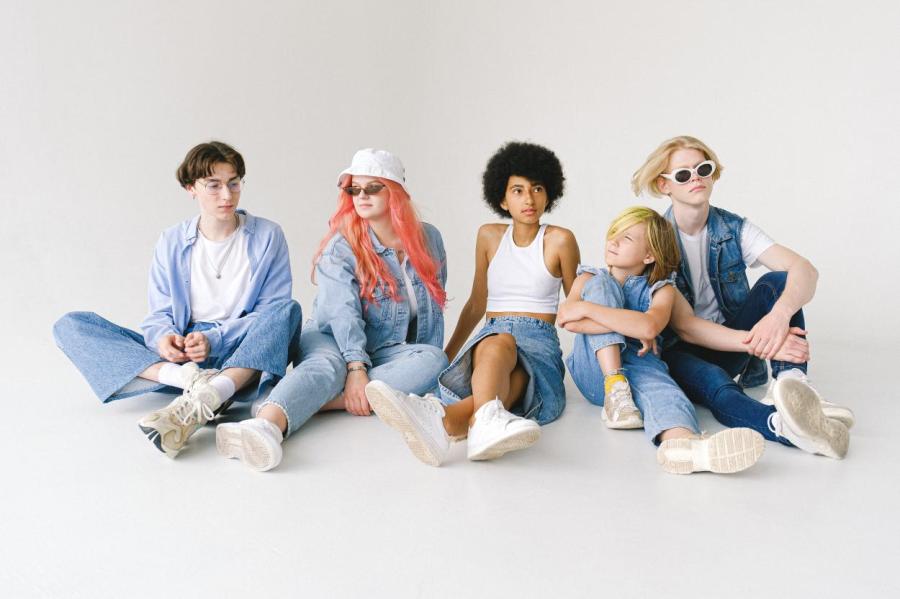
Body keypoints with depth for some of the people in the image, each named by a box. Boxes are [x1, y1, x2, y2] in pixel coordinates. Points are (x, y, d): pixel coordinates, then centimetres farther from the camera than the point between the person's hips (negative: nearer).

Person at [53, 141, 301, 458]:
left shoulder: (267, 236, 3)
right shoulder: (172, 242, 9)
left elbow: (274, 308, -4)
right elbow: (160, 314, 9)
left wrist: (214, 339, -19)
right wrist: (163, 337, -17)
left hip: (244, 355, -2)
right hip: (184, 354, 3)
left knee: (289, 309, -32)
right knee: (70, 325, -12)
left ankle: (200, 399, -48)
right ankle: (188, 378, -35)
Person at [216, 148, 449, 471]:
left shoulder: (428, 238, 5)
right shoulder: (340, 247, -6)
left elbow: (434, 306, 9)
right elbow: (343, 312, -21)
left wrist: (427, 368, 1)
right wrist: (356, 368, -35)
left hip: (394, 353, 3)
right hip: (335, 341, -2)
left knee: (434, 359, -30)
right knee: (326, 365, -36)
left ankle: (322, 402, -42)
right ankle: (266, 426, -67)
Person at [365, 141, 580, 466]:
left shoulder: (559, 240, 5)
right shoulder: (489, 236, 16)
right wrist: (445, 354, 27)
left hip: (538, 342, -2)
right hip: (488, 337, 2)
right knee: (499, 343, -40)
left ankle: (442, 418, -75)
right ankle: (488, 417, -75)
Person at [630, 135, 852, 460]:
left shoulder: (734, 229, -3)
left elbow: (805, 269, -18)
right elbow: (684, 325, -22)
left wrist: (780, 314, -42)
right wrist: (756, 342, -38)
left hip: (732, 344, 4)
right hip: (681, 352, -4)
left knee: (777, 282, -19)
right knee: (716, 386, -39)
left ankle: (789, 383, -39)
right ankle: (784, 424, -69)